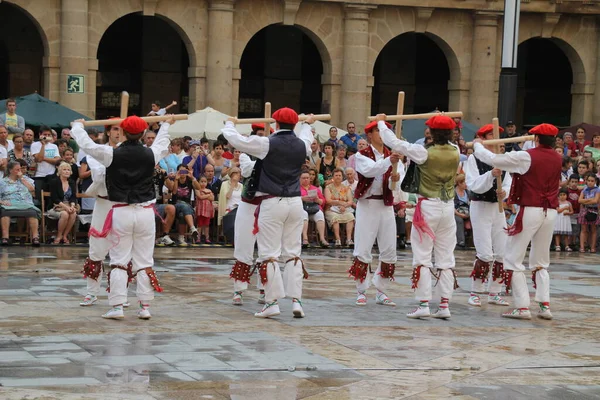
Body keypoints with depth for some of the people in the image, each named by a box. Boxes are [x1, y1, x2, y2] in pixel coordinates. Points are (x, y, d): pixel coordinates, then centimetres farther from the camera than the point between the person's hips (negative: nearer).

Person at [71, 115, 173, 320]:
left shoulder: (112, 154, -9)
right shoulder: (150, 154, -1)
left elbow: (86, 144, 0)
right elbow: (162, 145, 21)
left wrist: (78, 126, 21)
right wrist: (166, 125, 41)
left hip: (121, 212, -2)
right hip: (145, 212, 2)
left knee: (119, 260, 3)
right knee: (144, 261, 7)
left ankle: (117, 307, -1)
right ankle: (145, 307, 8)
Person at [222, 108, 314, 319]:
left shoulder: (267, 143, -9)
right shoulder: (302, 145, 6)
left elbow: (235, 139, -1)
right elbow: (307, 138, 33)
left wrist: (229, 124, 20)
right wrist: (308, 124, 55)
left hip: (272, 203, -5)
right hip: (295, 203, 5)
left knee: (269, 254, -2)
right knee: (293, 253, 10)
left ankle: (272, 302, -4)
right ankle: (296, 300, 5)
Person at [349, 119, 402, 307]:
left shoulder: (392, 155, 11)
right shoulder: (362, 155, -1)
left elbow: (395, 186, 3)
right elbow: (369, 170, -24)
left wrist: (395, 180, -20)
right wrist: (388, 161, -38)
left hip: (386, 206, 5)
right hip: (367, 205, -5)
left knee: (389, 251, 4)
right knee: (363, 250, -3)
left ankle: (381, 292, 14)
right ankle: (361, 292, 5)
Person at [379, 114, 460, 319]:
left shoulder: (425, 152, -14)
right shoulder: (455, 152, -1)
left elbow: (394, 142, -7)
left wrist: (381, 122, 8)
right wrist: (443, 124, 36)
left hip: (428, 207, -4)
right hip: (448, 207, 5)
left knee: (422, 258, 0)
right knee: (446, 259, 8)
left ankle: (423, 304, -6)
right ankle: (445, 305, 7)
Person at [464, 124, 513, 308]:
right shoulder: (474, 159, -7)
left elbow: (508, 184, 7)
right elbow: (473, 185, -17)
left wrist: (504, 192, -15)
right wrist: (491, 175, -30)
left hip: (498, 208, 6)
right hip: (480, 207, -6)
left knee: (502, 253, 6)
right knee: (485, 254, -9)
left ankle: (494, 293, 17)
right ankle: (475, 293, 3)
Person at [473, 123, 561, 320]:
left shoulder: (527, 156, -10)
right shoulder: (558, 159, 6)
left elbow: (493, 159, -7)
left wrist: (478, 145, 12)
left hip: (530, 210, -6)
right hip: (550, 212, 6)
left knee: (513, 259, 3)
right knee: (541, 262, 17)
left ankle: (522, 307, -5)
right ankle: (544, 305, 6)